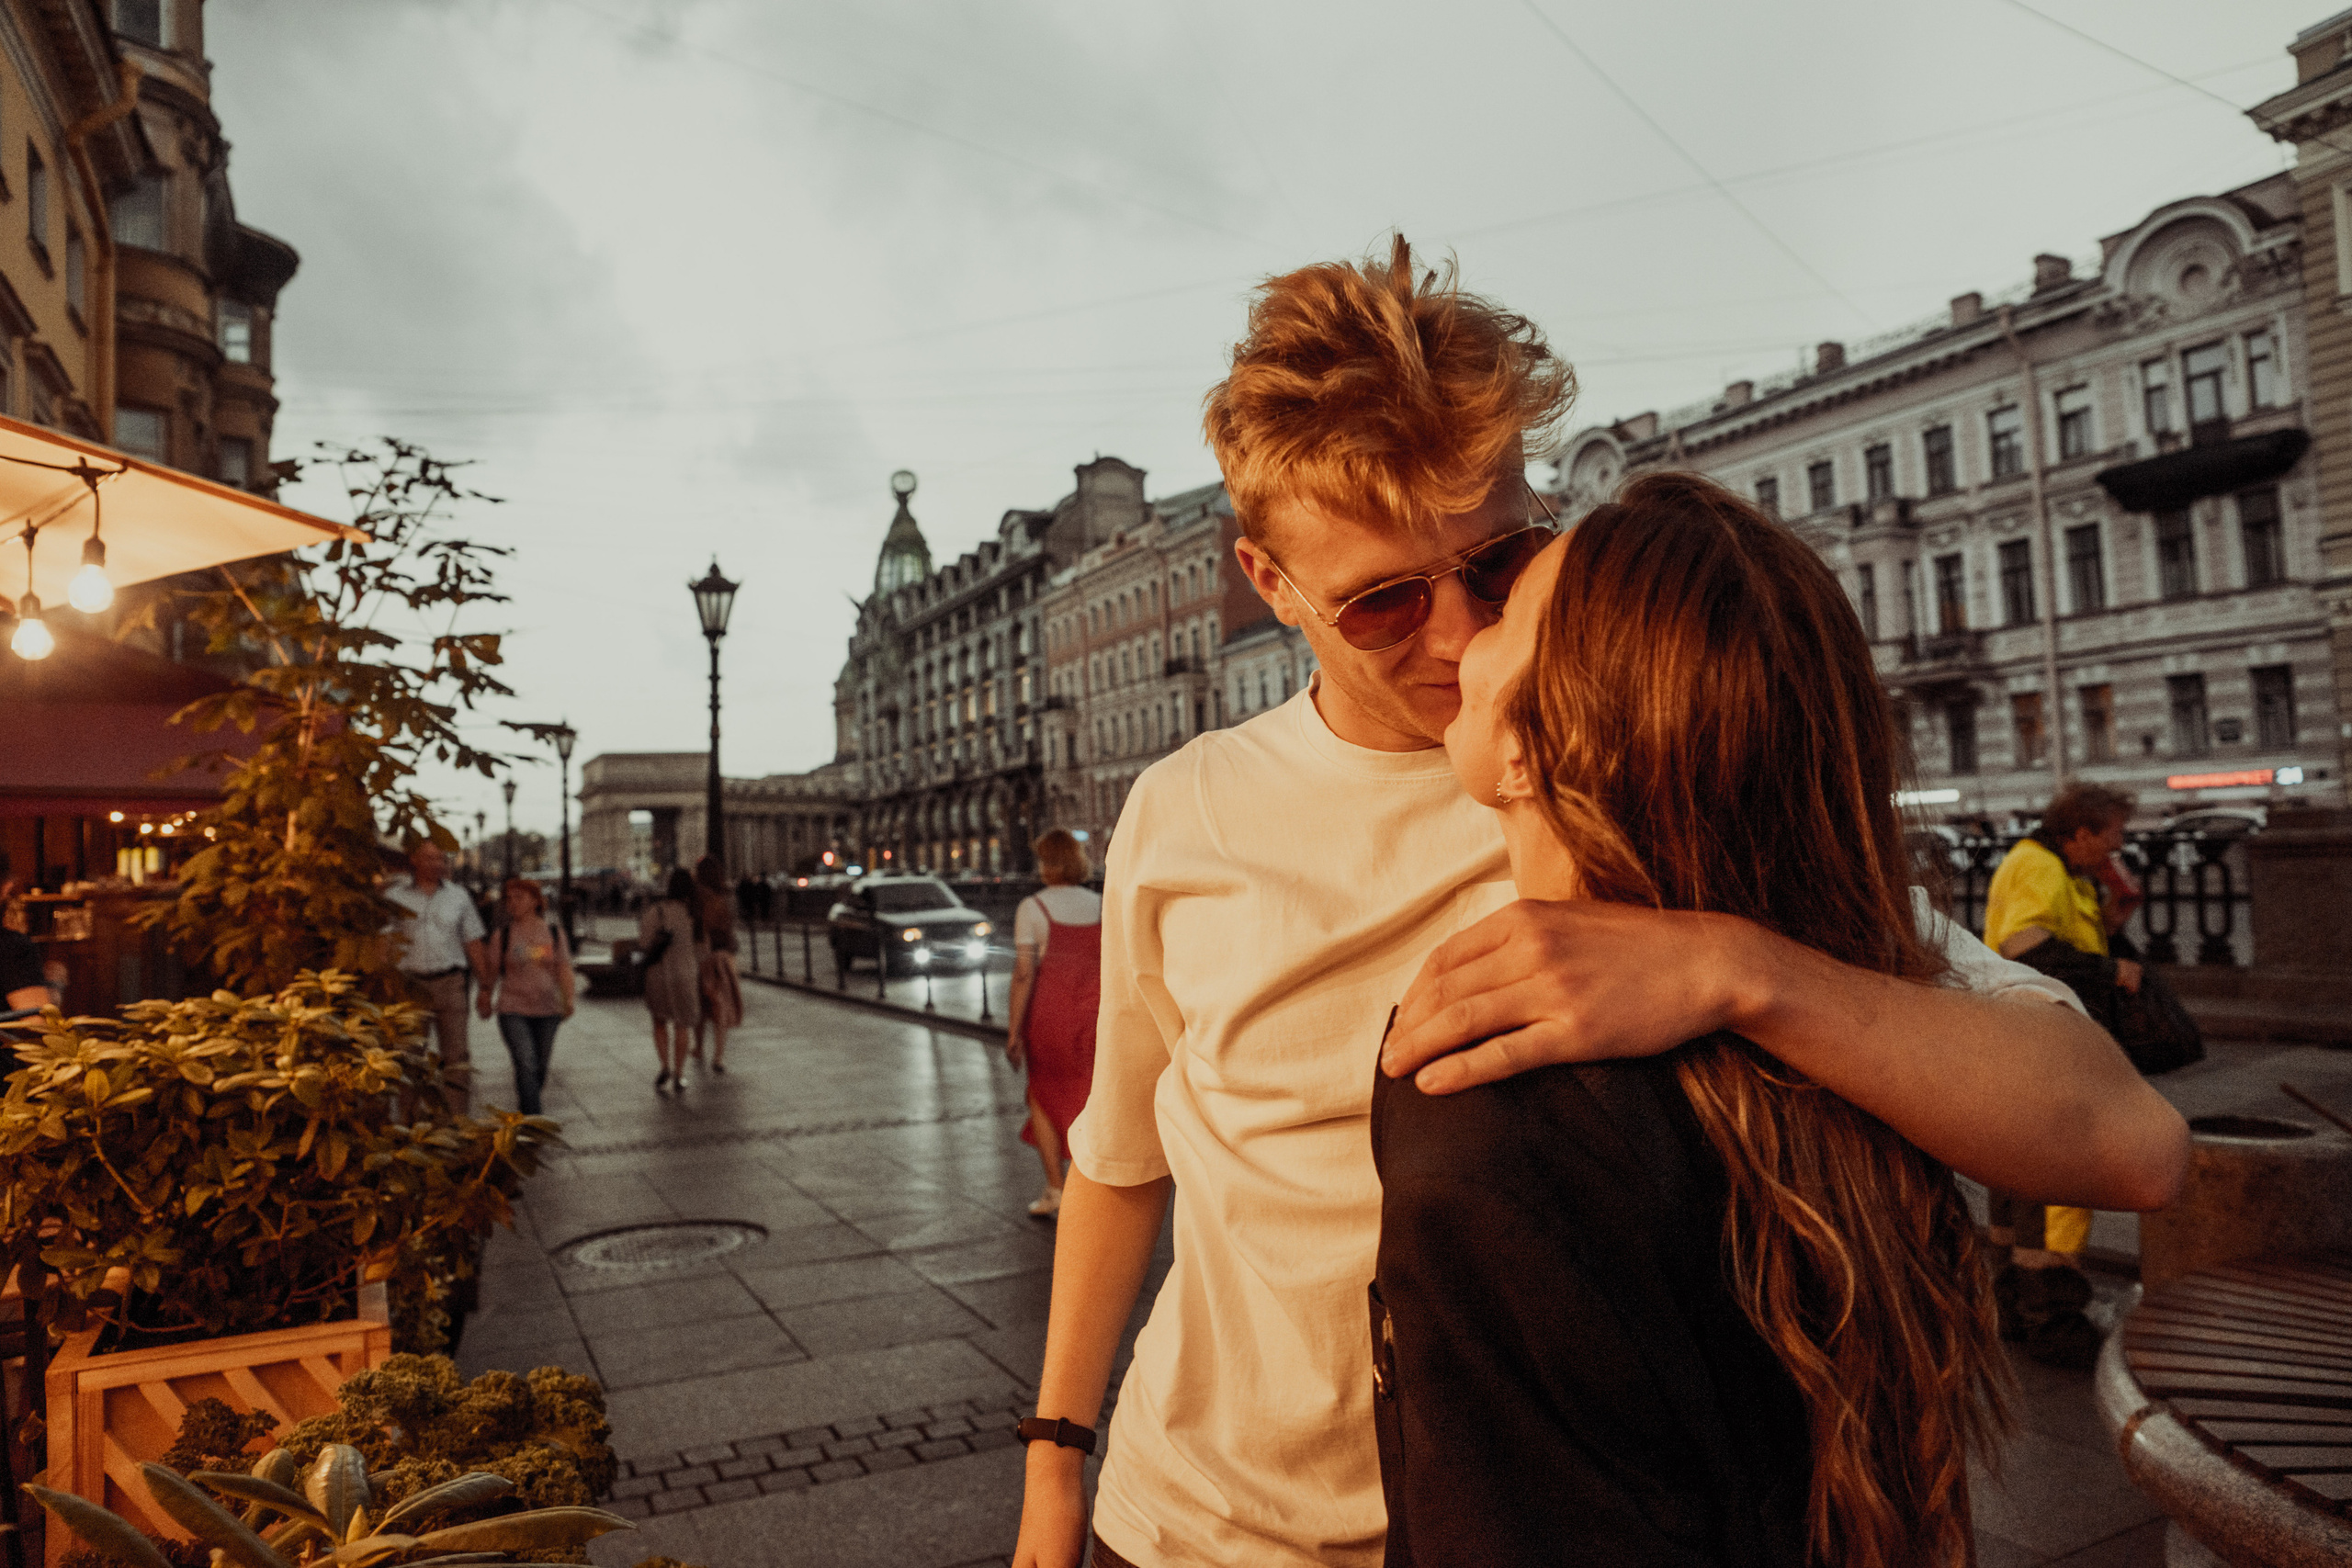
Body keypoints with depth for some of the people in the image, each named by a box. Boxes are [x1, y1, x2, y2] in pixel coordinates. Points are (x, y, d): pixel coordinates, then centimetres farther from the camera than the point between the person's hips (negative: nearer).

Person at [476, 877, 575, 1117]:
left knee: (541, 1066, 12)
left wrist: (568, 999, -9)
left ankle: (523, 1106, 37)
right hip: (513, 1010, -3)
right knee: (526, 1065, -14)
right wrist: (486, 1001, 11)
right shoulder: (502, 935, 0)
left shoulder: (553, 932, 4)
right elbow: (492, 971, 7)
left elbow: (564, 969, 2)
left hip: (547, 1010, 3)